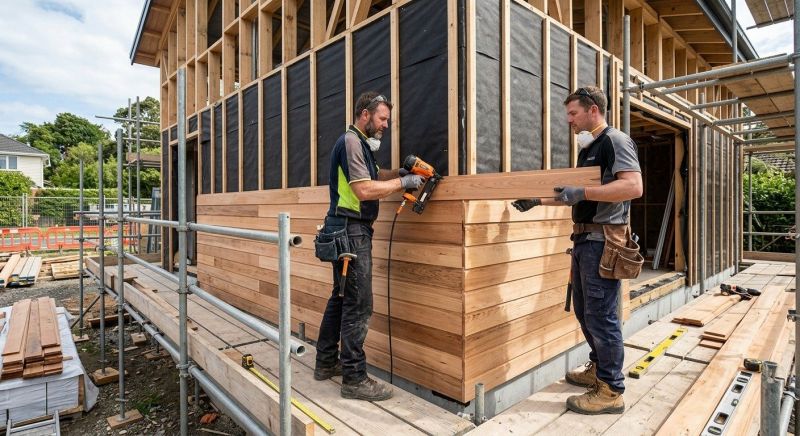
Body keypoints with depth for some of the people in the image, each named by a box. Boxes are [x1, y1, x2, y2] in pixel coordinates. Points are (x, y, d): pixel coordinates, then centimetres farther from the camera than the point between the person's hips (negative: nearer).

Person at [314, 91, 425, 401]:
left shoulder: (359, 143, 21)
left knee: (341, 298, 16)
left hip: (348, 232, 11)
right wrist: (402, 183, -11)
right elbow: (364, 190, -20)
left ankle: (326, 363, 28)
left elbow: (372, 175, 26)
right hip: (351, 231, -11)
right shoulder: (351, 141, -11)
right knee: (358, 305, -7)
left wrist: (400, 172, 10)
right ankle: (354, 379, 3)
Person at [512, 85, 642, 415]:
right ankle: (598, 369, 33)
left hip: (603, 241, -9)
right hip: (584, 239, 9)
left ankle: (611, 391, 10)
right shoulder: (587, 149, 20)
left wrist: (582, 192, -27)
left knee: (601, 315, -3)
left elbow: (633, 186, -21)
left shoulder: (616, 141, -7)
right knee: (584, 311, 16)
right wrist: (537, 201, 23)